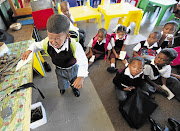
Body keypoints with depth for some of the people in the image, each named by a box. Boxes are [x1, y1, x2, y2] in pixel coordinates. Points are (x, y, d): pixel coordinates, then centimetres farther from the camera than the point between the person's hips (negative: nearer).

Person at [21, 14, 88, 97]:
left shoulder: (74, 46, -41)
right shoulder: (46, 43, -28)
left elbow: (83, 62, -39)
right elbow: (36, 45, -3)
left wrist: (81, 77, -53)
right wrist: (29, 51, -24)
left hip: (73, 69, -2)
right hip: (60, 70, 3)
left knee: (75, 83, 28)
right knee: (62, 85, 29)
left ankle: (74, 88, 67)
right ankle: (62, 88, 69)